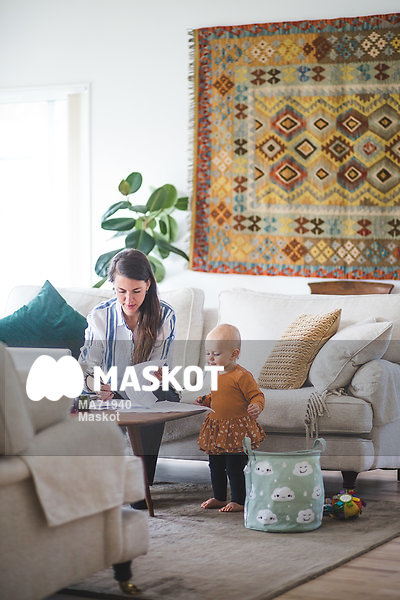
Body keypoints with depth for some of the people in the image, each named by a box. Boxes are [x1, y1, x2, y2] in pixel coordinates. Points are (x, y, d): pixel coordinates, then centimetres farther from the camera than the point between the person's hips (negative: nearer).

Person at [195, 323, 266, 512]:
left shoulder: (241, 376, -16)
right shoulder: (215, 374, 9)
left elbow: (257, 395, -12)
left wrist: (256, 407, -32)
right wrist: (203, 401, 9)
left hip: (236, 431, -8)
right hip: (216, 429, 8)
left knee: (234, 467, -3)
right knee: (215, 465, 15)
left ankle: (238, 501, 10)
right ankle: (219, 498, 30)